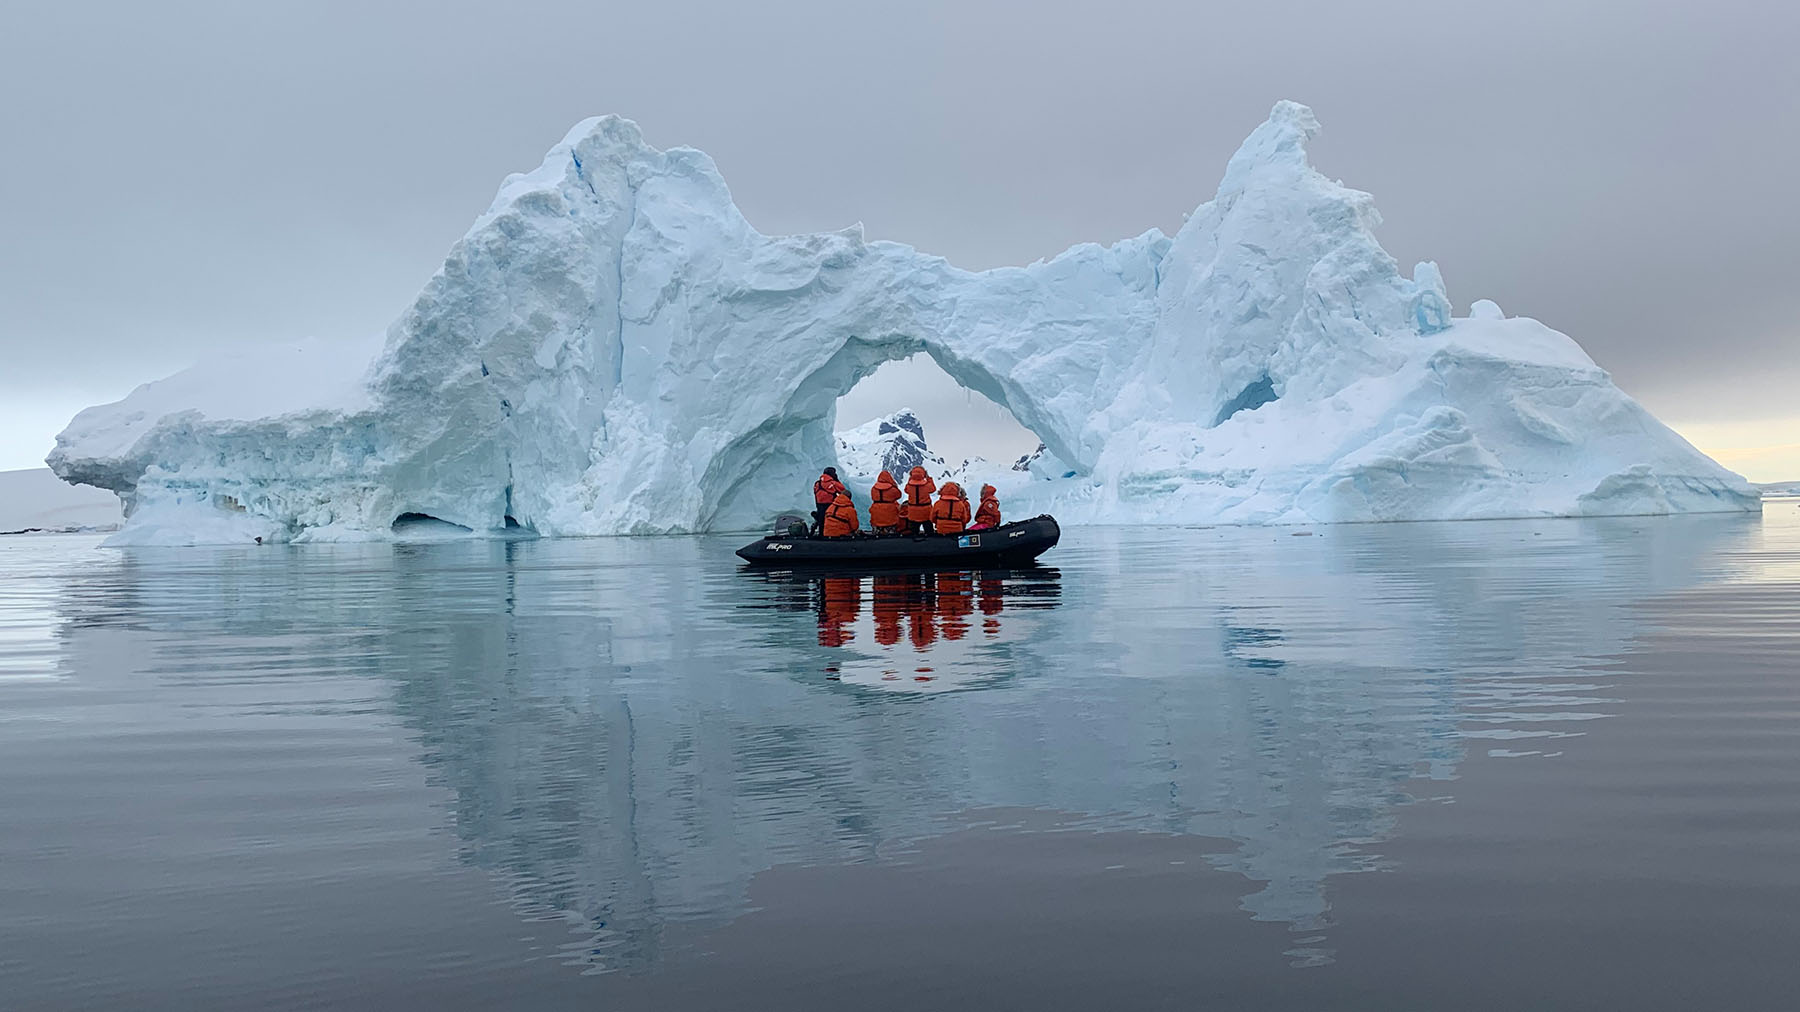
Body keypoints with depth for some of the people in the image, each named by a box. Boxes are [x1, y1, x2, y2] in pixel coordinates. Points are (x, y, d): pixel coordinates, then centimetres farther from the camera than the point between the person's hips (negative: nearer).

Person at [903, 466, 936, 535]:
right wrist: (929, 478, 6)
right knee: (928, 528, 11)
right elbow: (933, 488, 3)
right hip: (925, 511, -2)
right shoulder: (927, 485, -17)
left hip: (913, 513, 2)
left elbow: (906, 490, 9)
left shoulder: (909, 485, -14)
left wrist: (909, 479, 7)